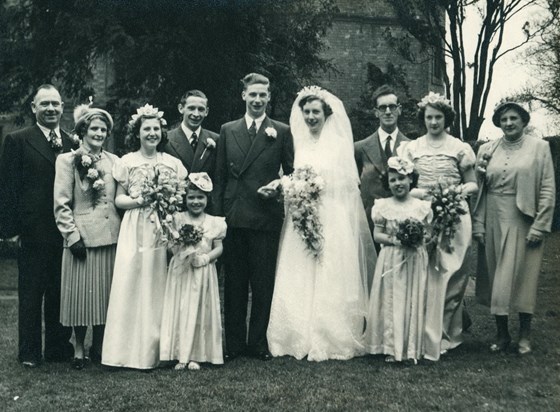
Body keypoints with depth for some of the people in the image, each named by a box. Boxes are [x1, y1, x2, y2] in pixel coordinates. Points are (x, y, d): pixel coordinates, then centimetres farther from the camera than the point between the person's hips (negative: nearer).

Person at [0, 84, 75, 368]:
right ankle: (30, 352, 15)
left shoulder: (72, 143, 10)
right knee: (30, 294, 6)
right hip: (33, 231, -3)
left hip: (66, 232, 4)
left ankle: (60, 348, 21)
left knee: (61, 293, 11)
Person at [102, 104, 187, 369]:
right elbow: (119, 200, 5)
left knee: (158, 289, 1)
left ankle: (155, 349, 9)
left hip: (164, 232, 1)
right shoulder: (126, 162, 5)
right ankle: (131, 349, 2)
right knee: (131, 285, -5)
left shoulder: (173, 163, 9)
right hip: (135, 231, -1)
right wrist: (140, 200, -12)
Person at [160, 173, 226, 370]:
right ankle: (181, 355, 5)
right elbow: (172, 246, 0)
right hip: (181, 272, -1)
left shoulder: (214, 222, 4)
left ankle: (195, 355, 10)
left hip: (204, 273, 1)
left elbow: (219, 248, 2)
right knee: (180, 310, -1)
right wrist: (183, 242, -19)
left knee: (201, 311, 3)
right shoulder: (178, 219, 3)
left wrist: (206, 258, -15)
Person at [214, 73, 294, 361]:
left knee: (263, 284, 4)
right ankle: (233, 343, 17)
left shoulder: (282, 132, 5)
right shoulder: (228, 131, 11)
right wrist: (219, 213, 4)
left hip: (266, 218, -2)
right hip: (234, 217, 2)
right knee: (234, 283, 8)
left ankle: (258, 342, 16)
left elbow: (292, 174, 8)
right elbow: (220, 176, 10)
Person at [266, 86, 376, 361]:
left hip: (332, 221, -4)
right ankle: (302, 338, 9)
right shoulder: (299, 143, 13)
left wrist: (319, 188, -15)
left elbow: (348, 184, -5)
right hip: (301, 218, 5)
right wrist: (290, 189, -1)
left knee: (330, 282, -3)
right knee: (299, 283, 2)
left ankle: (331, 339, 4)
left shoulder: (338, 143, -1)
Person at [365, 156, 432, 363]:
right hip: (391, 261, 0)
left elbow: (429, 233, 5)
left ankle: (412, 347, 12)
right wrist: (393, 240, -15)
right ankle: (391, 348, 8)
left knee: (413, 301, 3)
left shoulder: (422, 206, 2)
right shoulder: (383, 206, 1)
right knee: (390, 302, 0)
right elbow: (377, 234, 1)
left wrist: (419, 238, -16)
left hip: (415, 261, 0)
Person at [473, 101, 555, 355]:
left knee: (522, 277, 3)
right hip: (494, 221, 3)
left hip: (523, 222, -3)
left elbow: (547, 190, -5)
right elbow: (480, 189, 7)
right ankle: (501, 334, 18)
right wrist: (478, 225, 0)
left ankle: (524, 335, 16)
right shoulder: (487, 150, 8)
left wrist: (539, 226, -11)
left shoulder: (539, 147, -1)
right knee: (496, 278, 7)